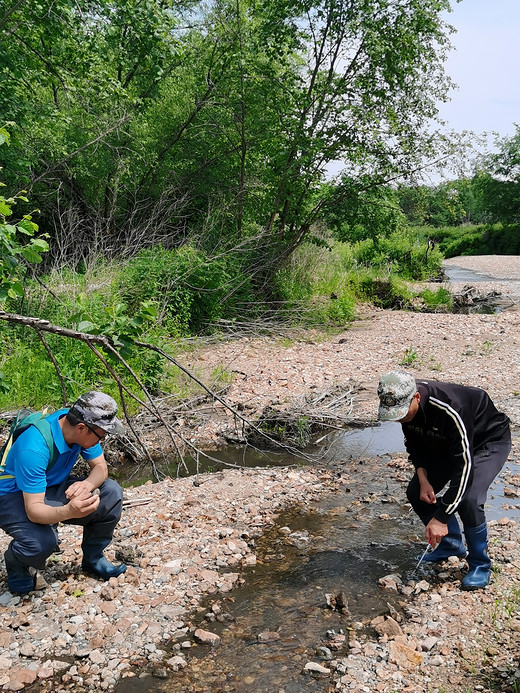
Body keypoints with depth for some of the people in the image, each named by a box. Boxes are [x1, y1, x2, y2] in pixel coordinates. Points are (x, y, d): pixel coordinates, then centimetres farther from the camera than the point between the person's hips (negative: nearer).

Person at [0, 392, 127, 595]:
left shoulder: (82, 426, -16)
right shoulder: (33, 448, -36)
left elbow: (100, 467, -8)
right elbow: (33, 509, -35)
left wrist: (87, 484, -32)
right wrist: (68, 511, -55)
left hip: (53, 488, 6)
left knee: (111, 492, -15)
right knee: (42, 542, -34)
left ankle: (93, 558, 4)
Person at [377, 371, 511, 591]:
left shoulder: (450, 411, -42)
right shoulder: (404, 403, -19)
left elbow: (463, 466, -38)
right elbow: (414, 444, 0)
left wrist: (441, 518, -36)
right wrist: (423, 479, -16)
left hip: (490, 441, -7)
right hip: (445, 444, 7)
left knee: (467, 500, -27)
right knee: (416, 492, -2)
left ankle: (480, 565, -3)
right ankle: (451, 545, 19)